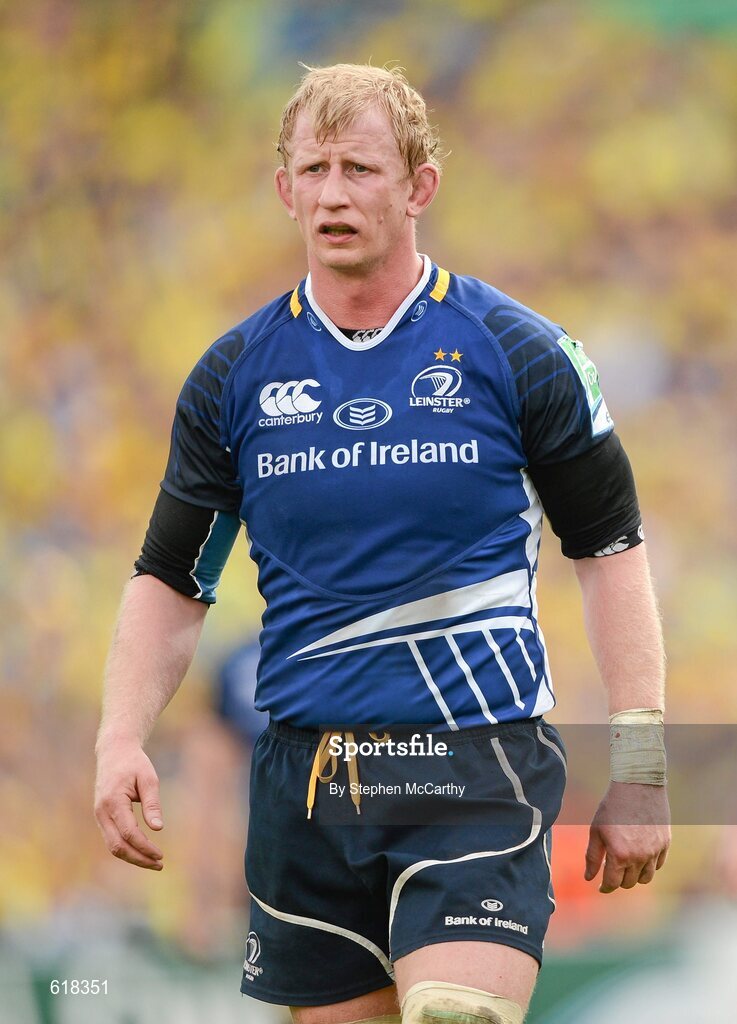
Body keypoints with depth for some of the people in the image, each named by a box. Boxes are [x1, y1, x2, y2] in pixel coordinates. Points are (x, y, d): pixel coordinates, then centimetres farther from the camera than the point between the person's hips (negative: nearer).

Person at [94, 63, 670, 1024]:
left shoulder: (517, 351, 0)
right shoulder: (234, 375, 7)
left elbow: (612, 550, 4)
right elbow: (169, 579, 13)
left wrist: (639, 769, -2)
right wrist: (122, 739, -4)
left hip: (478, 768, -3)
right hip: (304, 780, 3)